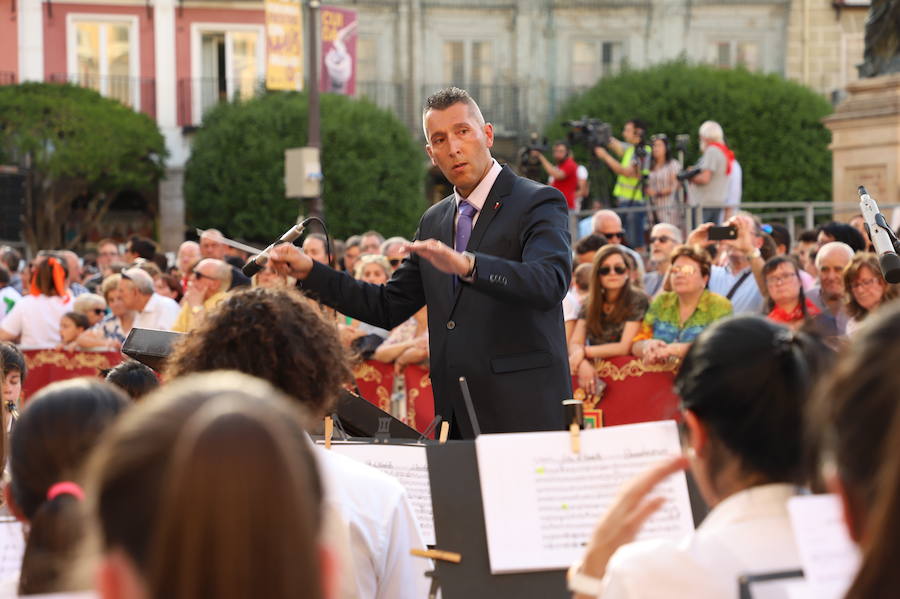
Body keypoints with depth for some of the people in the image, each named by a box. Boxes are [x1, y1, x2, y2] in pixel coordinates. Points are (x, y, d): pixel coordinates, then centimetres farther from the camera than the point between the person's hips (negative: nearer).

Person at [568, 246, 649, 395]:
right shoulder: (590, 303, 9)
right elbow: (575, 343, 0)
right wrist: (583, 363, -23)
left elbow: (625, 347, -10)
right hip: (595, 370, 5)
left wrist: (584, 352, -14)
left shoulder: (637, 301, -3)